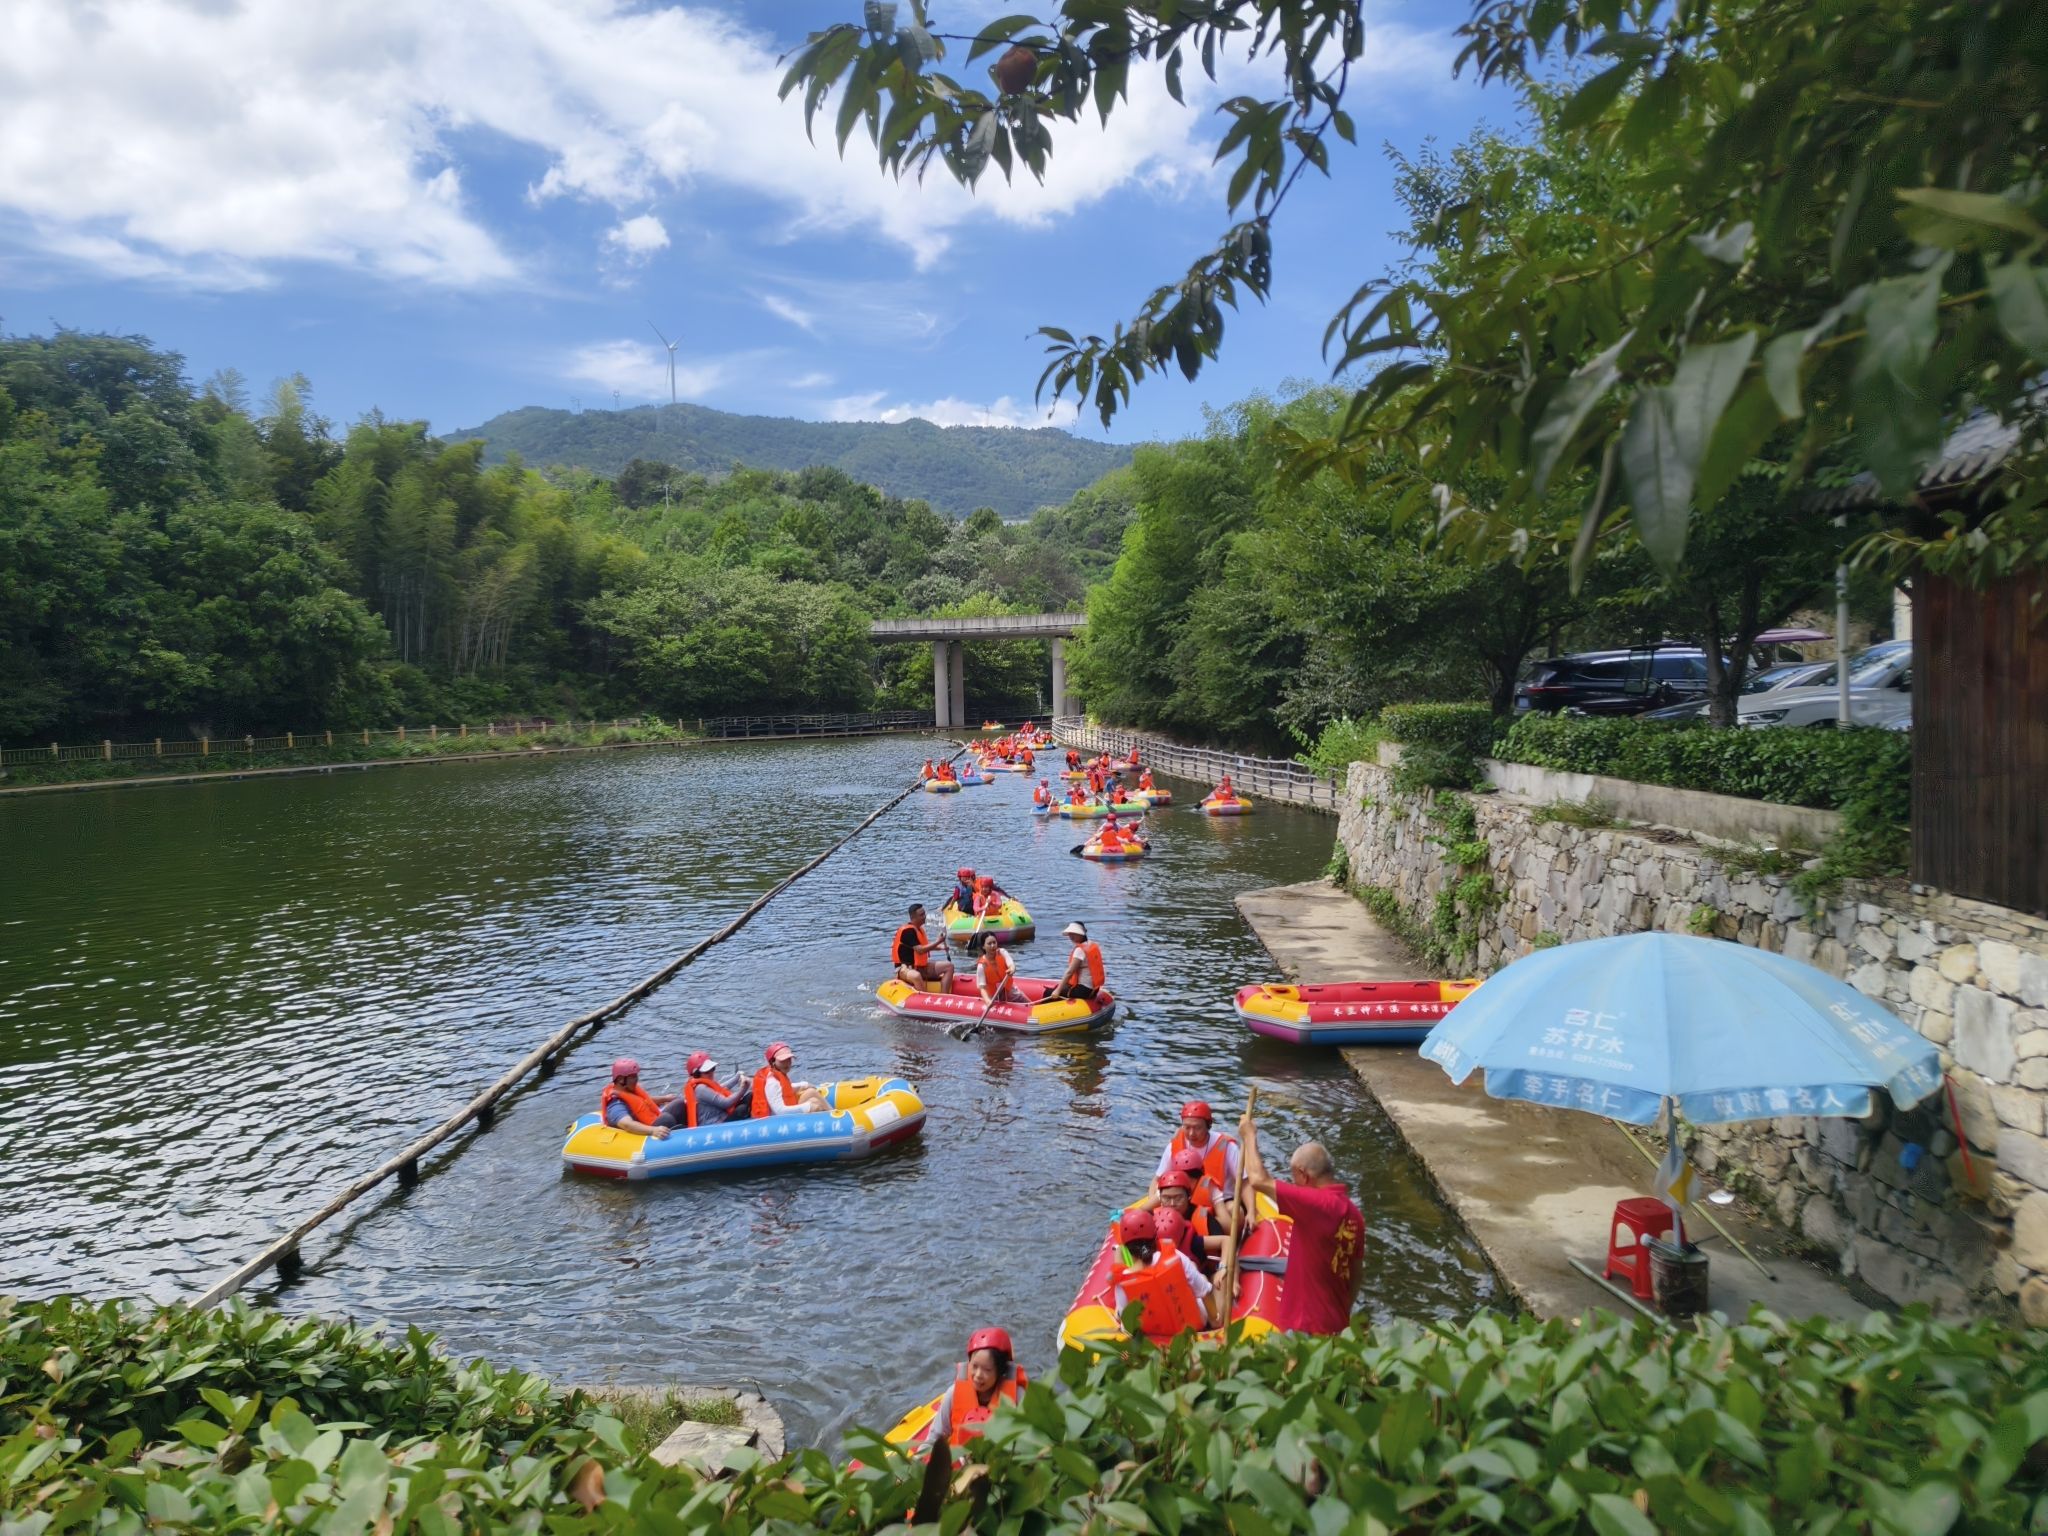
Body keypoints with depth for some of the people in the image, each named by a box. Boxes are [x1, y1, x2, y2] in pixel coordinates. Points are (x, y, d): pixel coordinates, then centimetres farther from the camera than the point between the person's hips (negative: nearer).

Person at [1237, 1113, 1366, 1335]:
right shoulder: (1354, 1214, 7)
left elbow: (1258, 1180, -18)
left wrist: (1249, 1136, -3)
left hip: (1305, 1328, -8)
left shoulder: (1317, 1203, -19)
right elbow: (1355, 1273, 15)